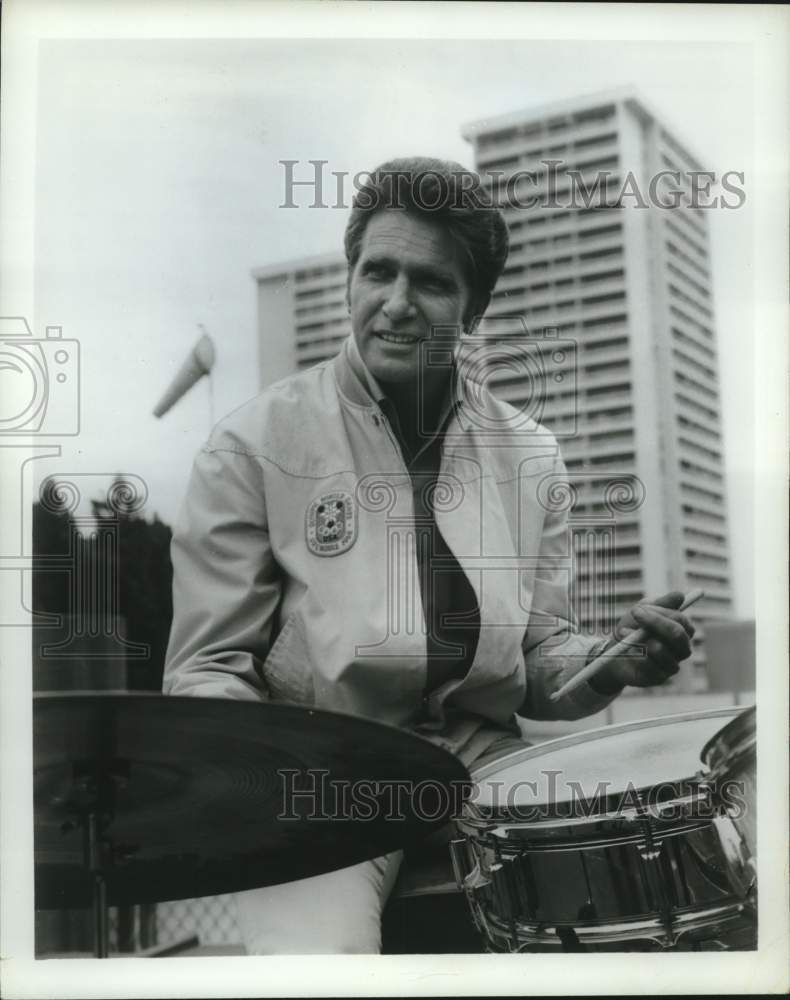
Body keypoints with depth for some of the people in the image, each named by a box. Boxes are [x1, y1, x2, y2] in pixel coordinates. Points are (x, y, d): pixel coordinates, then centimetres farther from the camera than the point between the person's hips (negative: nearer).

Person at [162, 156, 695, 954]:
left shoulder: (528, 456, 8)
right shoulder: (255, 445, -4)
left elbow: (539, 658, 11)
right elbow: (208, 668, -2)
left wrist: (608, 661, -11)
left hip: (485, 765, 4)